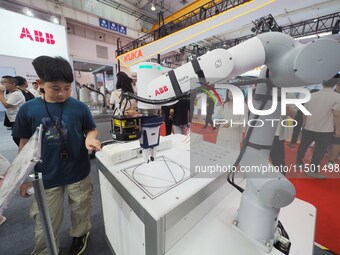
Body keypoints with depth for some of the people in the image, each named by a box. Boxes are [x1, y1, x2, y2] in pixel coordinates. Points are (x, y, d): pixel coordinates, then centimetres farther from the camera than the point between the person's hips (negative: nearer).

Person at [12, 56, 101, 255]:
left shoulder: (80, 107, -10)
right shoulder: (27, 110, -7)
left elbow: (92, 129, 1)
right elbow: (25, 144, 1)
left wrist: (90, 139, -23)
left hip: (78, 174, 0)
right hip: (45, 177, 1)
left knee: (80, 212, 23)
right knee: (46, 223, 18)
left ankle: (80, 235, 53)